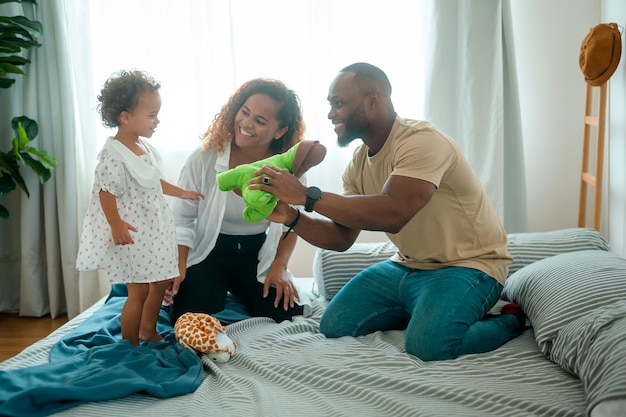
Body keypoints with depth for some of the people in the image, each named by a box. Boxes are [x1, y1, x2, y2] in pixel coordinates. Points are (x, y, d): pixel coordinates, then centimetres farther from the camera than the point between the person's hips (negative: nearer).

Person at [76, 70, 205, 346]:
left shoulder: (144, 147, 7)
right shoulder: (114, 155, -20)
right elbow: (106, 192, -22)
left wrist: (181, 193, 21)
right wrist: (115, 224, -30)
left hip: (155, 229, 9)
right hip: (131, 234, -9)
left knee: (160, 282, 18)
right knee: (138, 292, -1)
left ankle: (148, 330, 37)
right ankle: (130, 345, 16)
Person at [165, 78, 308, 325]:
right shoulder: (205, 157, -19)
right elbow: (181, 218, -10)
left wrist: (280, 266, -8)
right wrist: (179, 268, -16)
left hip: (257, 255, 2)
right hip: (209, 252, -2)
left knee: (288, 315, -11)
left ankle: (238, 293, 20)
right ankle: (218, 292, 17)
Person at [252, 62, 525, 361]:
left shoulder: (421, 140, -23)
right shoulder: (359, 163, 3)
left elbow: (392, 214, -38)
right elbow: (341, 238, 3)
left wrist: (307, 196, -36)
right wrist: (292, 218, -16)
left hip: (467, 265, -8)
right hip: (407, 266, 8)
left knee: (428, 344, -31)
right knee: (333, 326, -1)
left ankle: (510, 320, -2)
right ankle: (423, 310, 15)